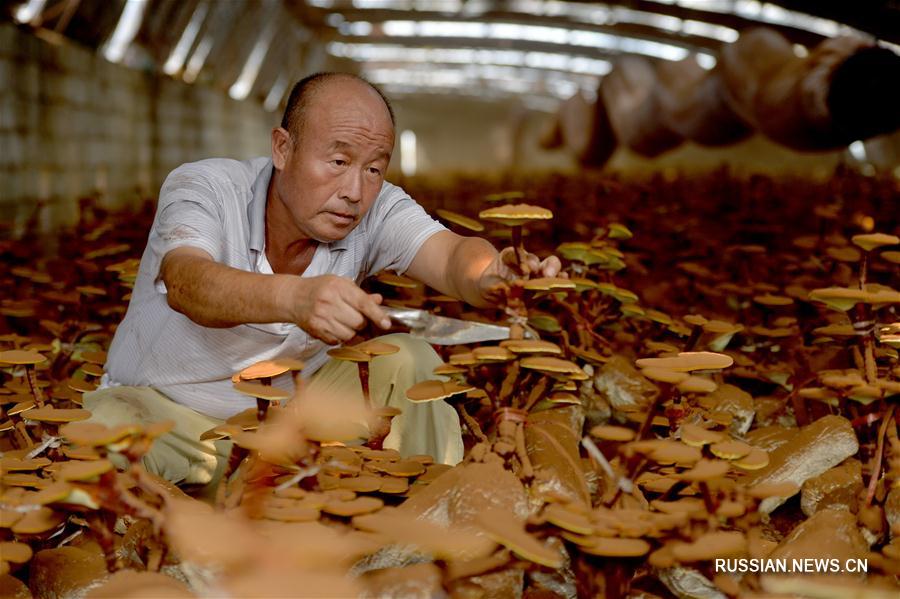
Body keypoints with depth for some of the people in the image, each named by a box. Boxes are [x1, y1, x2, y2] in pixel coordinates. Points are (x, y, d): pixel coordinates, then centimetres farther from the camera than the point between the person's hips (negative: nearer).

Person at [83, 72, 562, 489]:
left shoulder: (377, 210, -13)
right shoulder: (202, 188, -22)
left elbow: (449, 255, -31)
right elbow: (186, 284, -42)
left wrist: (497, 276, -57)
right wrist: (294, 297, -64)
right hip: (163, 409, -3)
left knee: (409, 362, -18)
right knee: (105, 423, -36)